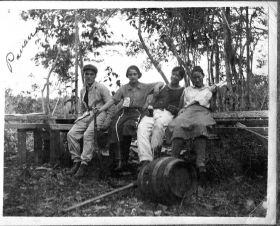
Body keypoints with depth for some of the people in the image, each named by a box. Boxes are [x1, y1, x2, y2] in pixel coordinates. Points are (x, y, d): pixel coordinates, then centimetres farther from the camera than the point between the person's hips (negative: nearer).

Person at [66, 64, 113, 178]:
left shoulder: (101, 88, -3)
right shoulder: (83, 90, 18)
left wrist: (107, 122, -14)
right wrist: (79, 119, 13)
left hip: (99, 114, -6)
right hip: (87, 115, 6)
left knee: (88, 135, -30)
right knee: (71, 134, -16)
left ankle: (84, 165, -27)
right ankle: (76, 162, -11)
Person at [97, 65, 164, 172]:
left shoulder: (145, 87, 14)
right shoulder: (123, 88, 18)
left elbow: (161, 83, 16)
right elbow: (113, 100, 11)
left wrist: (157, 86, -8)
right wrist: (101, 109, -1)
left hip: (137, 112, -2)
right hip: (124, 112, 2)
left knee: (128, 126, -35)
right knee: (115, 127, -31)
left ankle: (124, 158, -27)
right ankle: (118, 159, -32)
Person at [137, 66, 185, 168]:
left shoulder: (182, 91, 19)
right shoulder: (163, 88, 31)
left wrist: (176, 109, -10)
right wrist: (150, 107, 4)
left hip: (167, 113, -3)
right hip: (154, 111, 3)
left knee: (159, 124, -41)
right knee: (142, 127, -31)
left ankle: (154, 155, -37)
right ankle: (145, 159, -42)